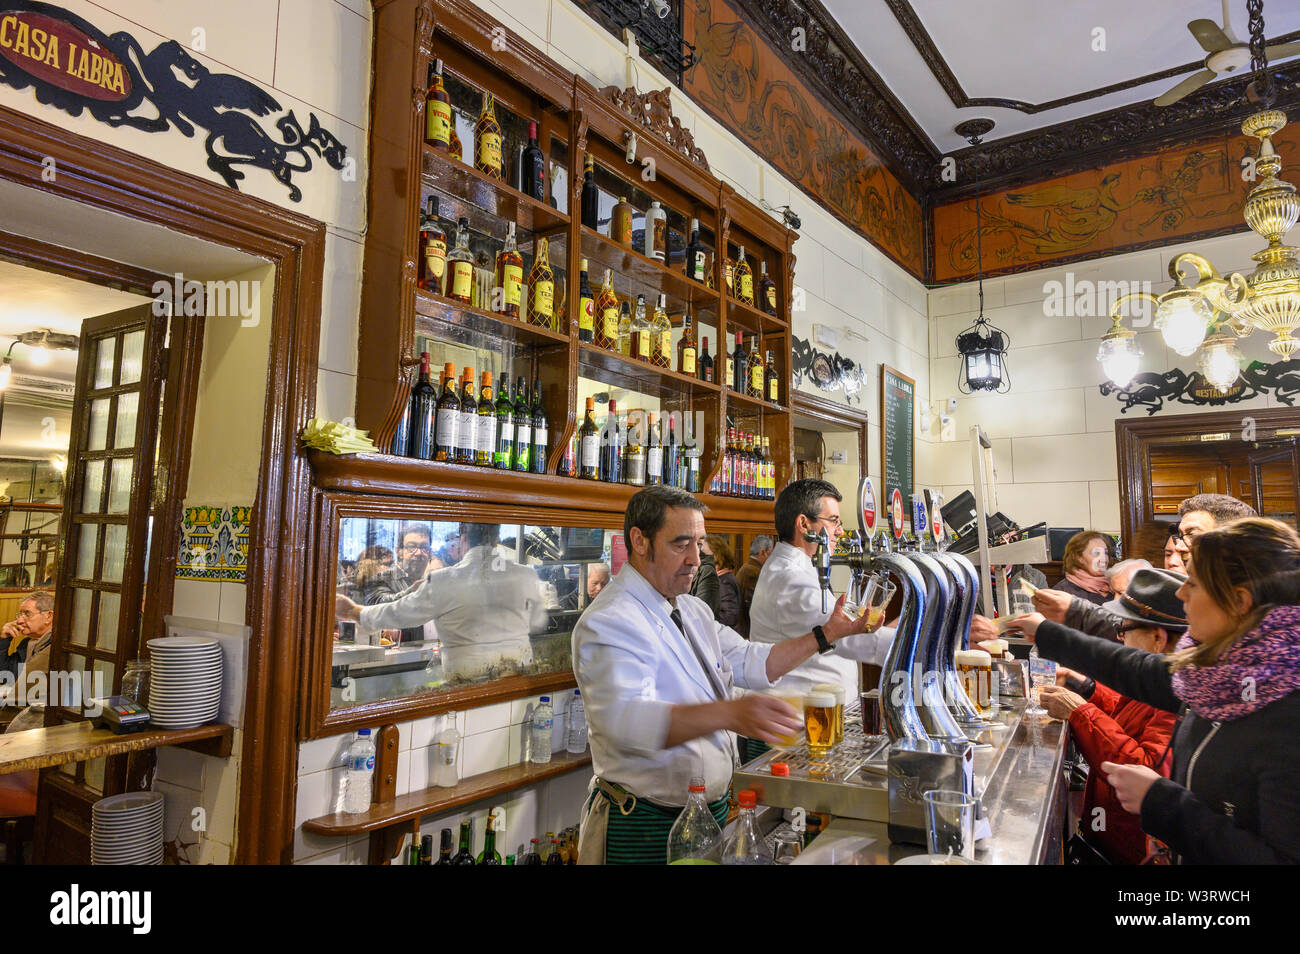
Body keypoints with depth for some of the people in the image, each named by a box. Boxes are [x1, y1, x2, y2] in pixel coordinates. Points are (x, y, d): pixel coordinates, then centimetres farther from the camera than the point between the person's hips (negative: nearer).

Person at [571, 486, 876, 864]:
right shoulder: (609, 623, -22)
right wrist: (730, 714, -51)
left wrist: (826, 634, 3)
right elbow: (627, 718, -38)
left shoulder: (693, 610, 9)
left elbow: (751, 663, 14)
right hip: (646, 829, -8)